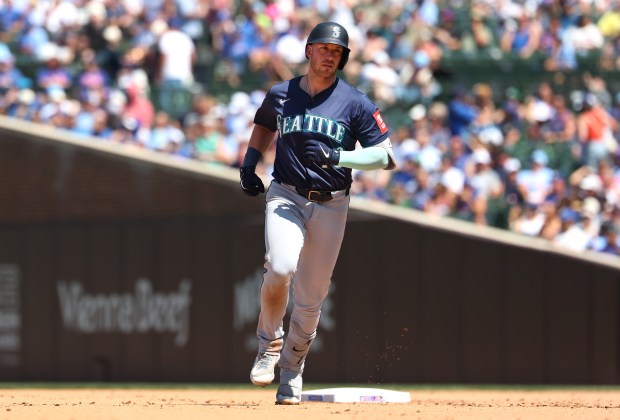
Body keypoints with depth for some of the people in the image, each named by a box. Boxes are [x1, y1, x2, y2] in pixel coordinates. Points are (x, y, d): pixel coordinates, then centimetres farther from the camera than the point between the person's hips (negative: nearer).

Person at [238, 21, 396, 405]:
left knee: (311, 297, 3)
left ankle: (291, 372, 22)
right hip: (286, 197, 0)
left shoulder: (355, 103, -3)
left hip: (331, 205, 0)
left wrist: (337, 156, -21)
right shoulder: (280, 95, 5)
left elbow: (384, 156, -7)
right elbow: (264, 127, 27)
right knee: (281, 267, -26)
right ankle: (270, 342, -1)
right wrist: (249, 165, 11)